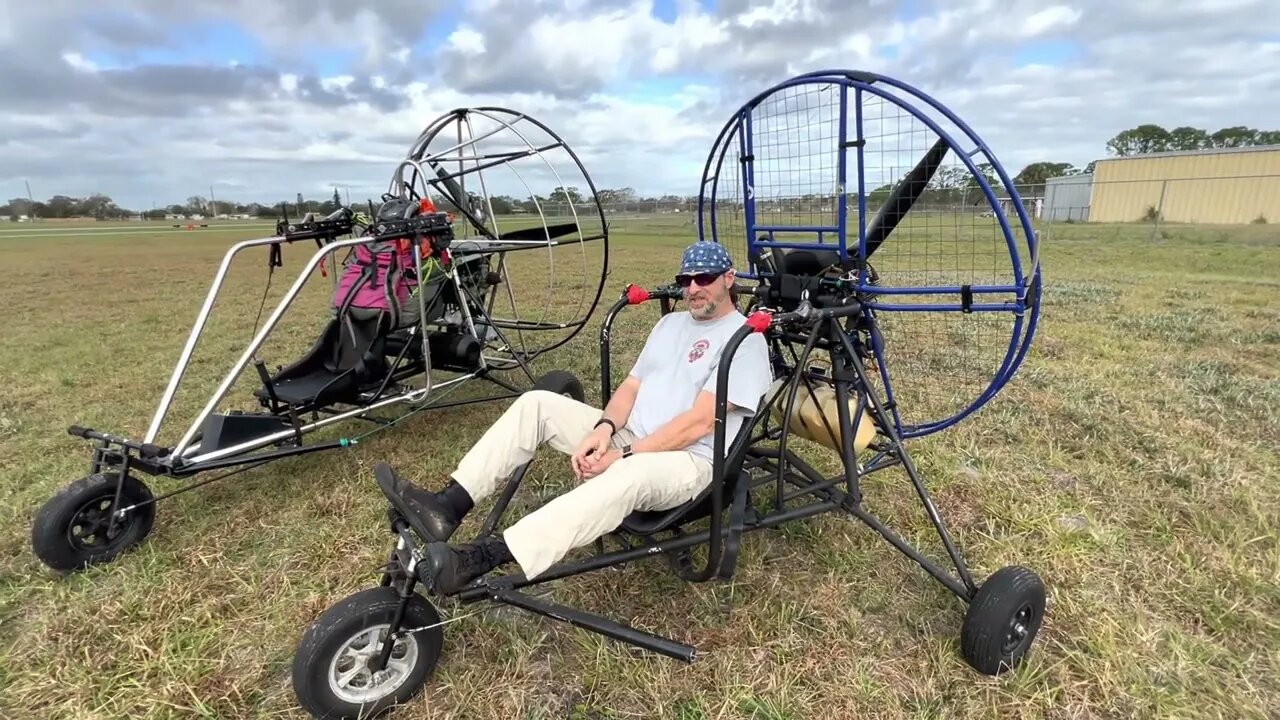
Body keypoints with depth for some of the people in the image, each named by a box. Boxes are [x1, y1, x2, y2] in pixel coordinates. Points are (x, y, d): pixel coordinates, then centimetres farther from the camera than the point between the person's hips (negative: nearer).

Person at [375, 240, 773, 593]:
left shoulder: (746, 339, -7)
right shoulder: (671, 322, 18)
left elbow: (699, 422, -17)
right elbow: (631, 385, 12)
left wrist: (624, 455, -20)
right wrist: (604, 428, -9)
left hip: (686, 460, -7)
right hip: (628, 438, 7)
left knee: (629, 476, -42)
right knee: (537, 403, -9)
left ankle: (480, 560, -50)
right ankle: (448, 507, -19)